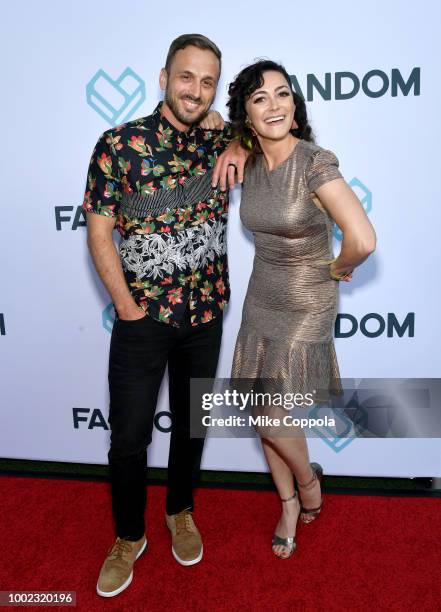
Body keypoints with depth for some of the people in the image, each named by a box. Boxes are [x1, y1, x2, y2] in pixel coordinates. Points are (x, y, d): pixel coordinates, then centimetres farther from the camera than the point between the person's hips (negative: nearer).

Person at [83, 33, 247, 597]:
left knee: (191, 423, 18)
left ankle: (180, 513, 44)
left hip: (206, 315, 3)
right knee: (128, 437, 5)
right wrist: (126, 306, -11)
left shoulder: (220, 144, 1)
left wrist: (241, 143, -3)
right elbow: (99, 232, -7)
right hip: (142, 317, -3)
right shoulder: (119, 144, -9)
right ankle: (129, 537, 33)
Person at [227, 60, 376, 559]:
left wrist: (338, 268, -11)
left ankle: (308, 479, 33)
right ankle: (289, 503, 37)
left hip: (305, 309, -6)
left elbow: (363, 239, -31)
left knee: (270, 418, -1)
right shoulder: (249, 162, -1)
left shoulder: (316, 163, -21)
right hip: (261, 301, 6)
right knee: (264, 417, 12)